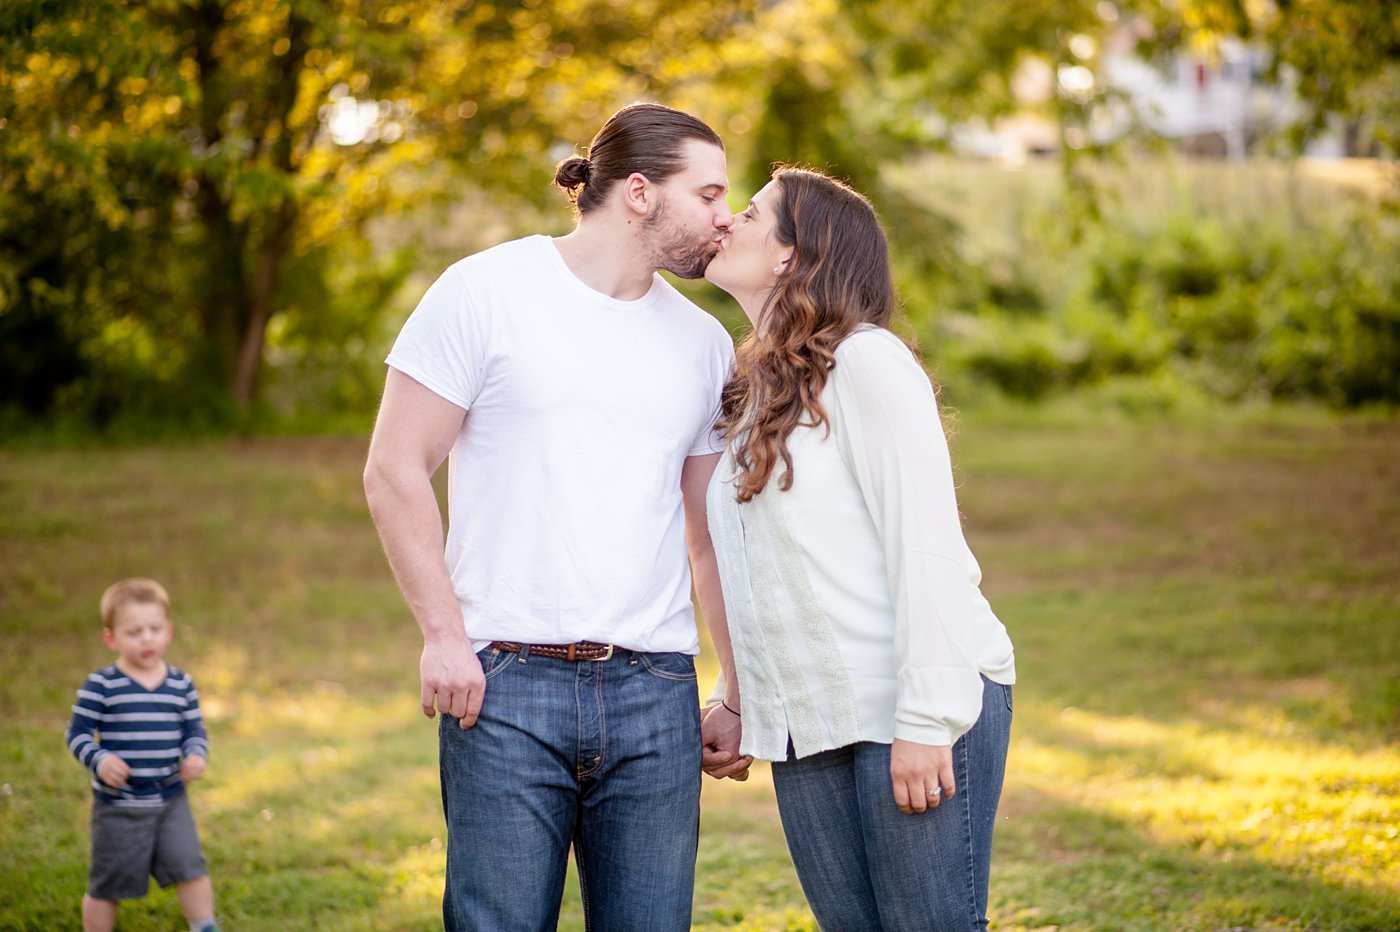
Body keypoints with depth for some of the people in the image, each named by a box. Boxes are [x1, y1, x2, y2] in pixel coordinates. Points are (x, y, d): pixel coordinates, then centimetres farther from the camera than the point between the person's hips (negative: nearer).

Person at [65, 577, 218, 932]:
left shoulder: (181, 684, 0)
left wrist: (196, 756, -13)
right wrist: (100, 760, -26)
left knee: (189, 867, -8)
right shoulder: (101, 686, -11)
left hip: (170, 800, 2)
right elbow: (77, 733, -9)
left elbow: (195, 730, 7)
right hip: (117, 806, -2)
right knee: (107, 885, 9)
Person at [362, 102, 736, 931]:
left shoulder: (705, 346, 13)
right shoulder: (487, 293, 0)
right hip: (507, 685, -4)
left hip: (655, 691, 4)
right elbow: (395, 473, -1)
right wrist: (443, 633, -9)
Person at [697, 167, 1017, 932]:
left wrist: (927, 720, -19)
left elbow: (926, 545, -15)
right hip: (806, 726, 7)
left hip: (915, 711, -7)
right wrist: (738, 702, 11)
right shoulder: (753, 393, 16)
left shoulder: (866, 361, -8)